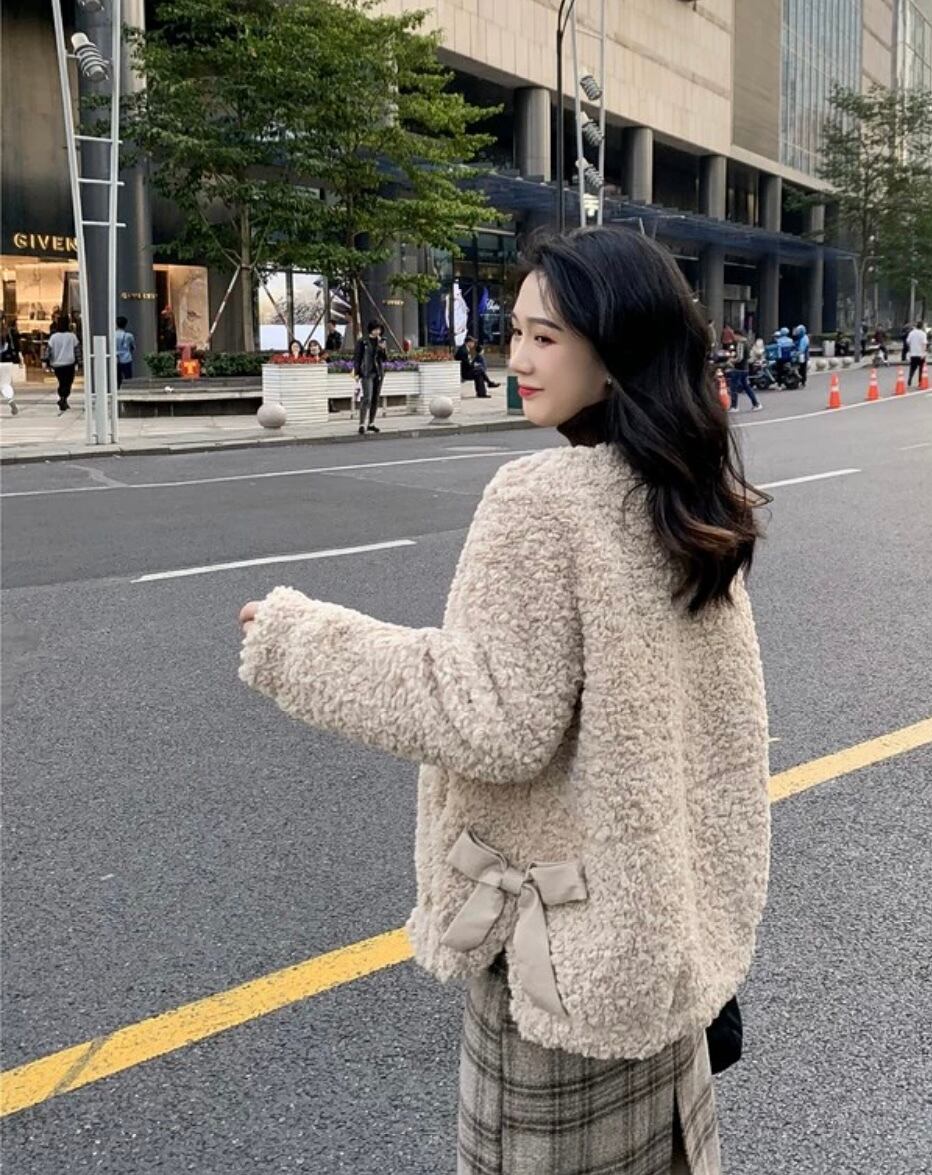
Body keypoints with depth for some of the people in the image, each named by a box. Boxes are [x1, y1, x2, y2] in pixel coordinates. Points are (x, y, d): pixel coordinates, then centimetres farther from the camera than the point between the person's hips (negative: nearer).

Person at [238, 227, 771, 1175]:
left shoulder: (543, 497, -24)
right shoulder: (698, 493, 1)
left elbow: (496, 722, -25)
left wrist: (298, 642, -18)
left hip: (564, 912, -7)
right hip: (663, 890, 7)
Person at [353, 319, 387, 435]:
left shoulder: (381, 341, 11)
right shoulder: (362, 341, -3)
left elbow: (384, 359, 12)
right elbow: (357, 357, -2)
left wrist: (383, 349, -7)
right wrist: (357, 372, -9)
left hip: (379, 372, 6)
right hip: (367, 373, -6)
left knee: (375, 399, 8)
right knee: (367, 398, -16)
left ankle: (371, 423, 17)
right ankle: (362, 424, -18)